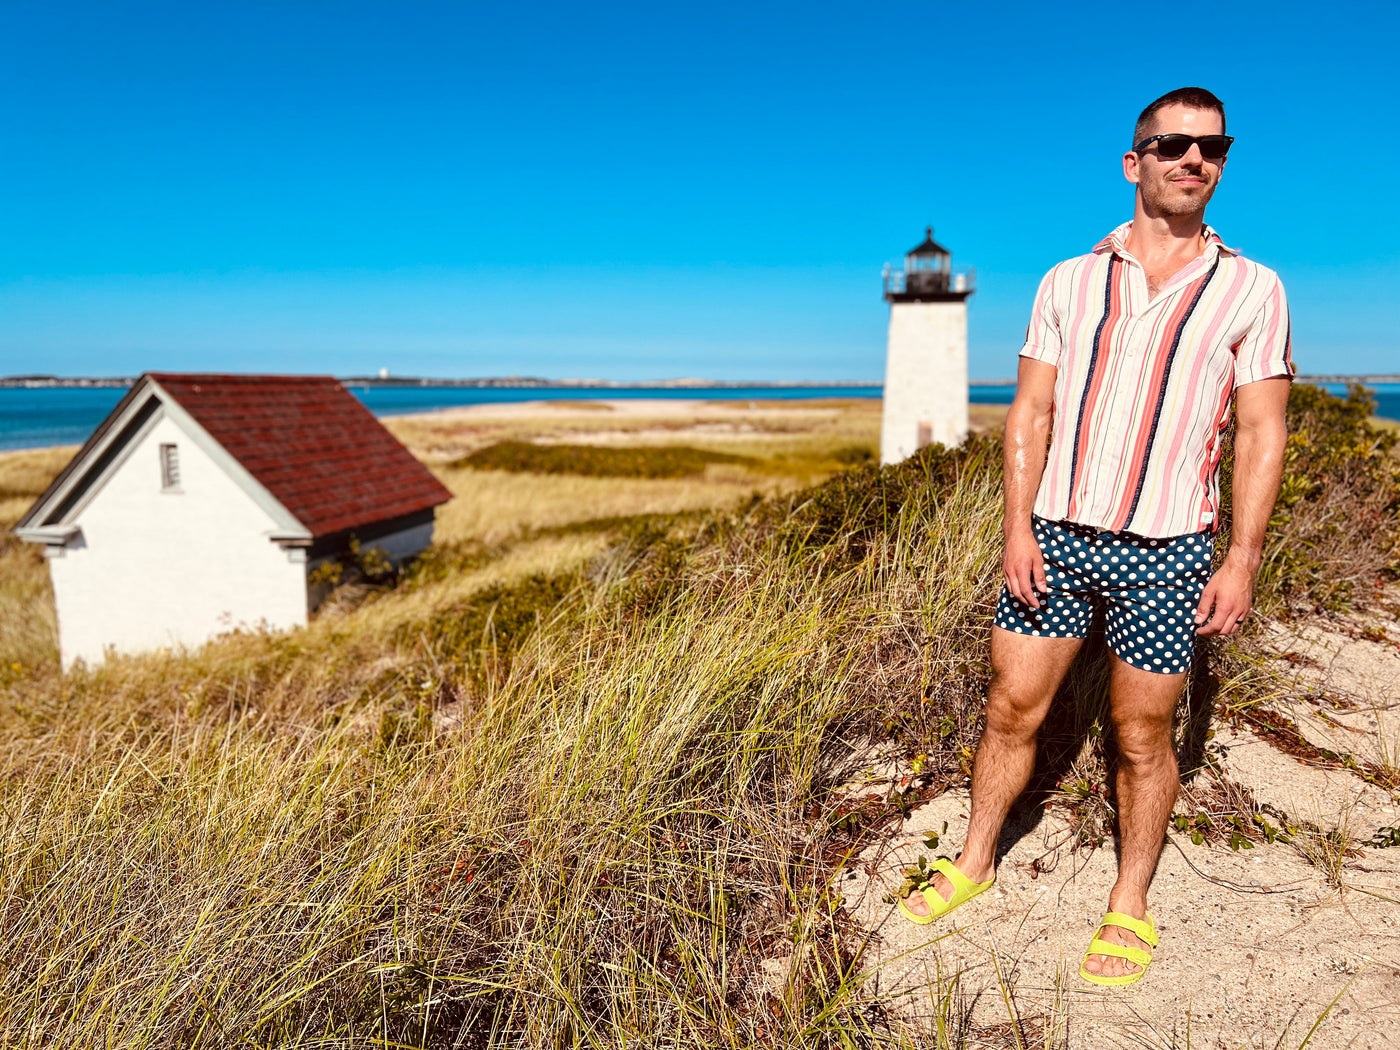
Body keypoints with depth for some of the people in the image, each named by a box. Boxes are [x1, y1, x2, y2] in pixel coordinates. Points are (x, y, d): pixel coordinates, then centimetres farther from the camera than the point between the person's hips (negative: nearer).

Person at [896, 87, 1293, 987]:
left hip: (1166, 551, -1)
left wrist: (1243, 561, -7)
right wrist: (1018, 530, -5)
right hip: (1056, 537, 2)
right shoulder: (1068, 281, 5)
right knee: (1012, 711, 9)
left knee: (1143, 737, 10)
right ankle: (974, 864, 30)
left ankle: (1131, 904, 31)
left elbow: (1261, 433, 0)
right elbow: (1030, 414, 3)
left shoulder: (1250, 290, 2)